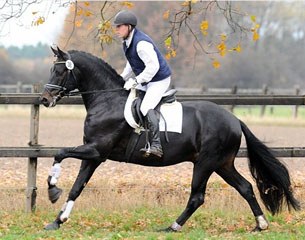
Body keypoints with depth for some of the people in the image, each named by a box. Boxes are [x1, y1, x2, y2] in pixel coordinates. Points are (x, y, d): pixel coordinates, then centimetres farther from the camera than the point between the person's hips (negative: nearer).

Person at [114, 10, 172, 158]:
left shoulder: (141, 43, -26)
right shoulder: (127, 42, 6)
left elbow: (153, 66, -30)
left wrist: (135, 81, -28)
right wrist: (123, 78, 8)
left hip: (159, 80, -11)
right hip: (145, 82, 11)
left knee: (146, 107, -27)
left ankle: (156, 146, -33)